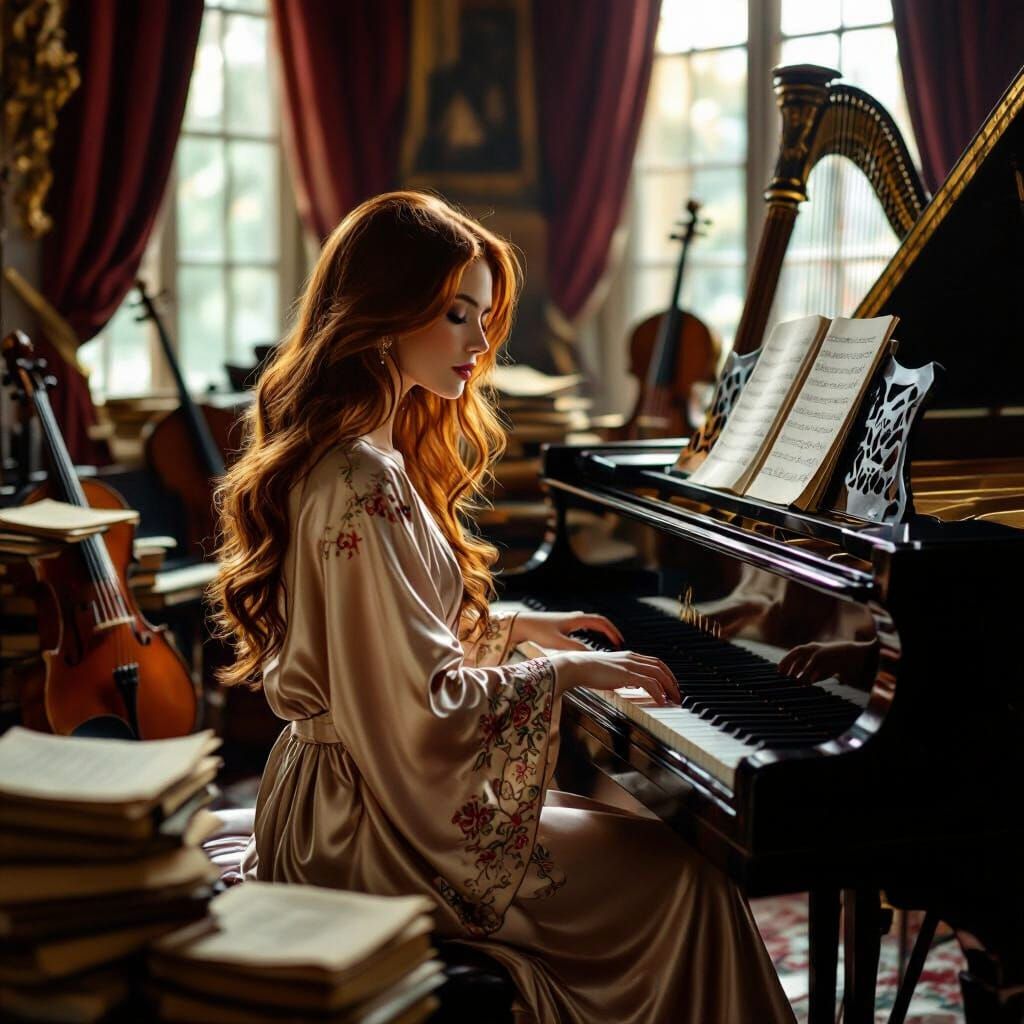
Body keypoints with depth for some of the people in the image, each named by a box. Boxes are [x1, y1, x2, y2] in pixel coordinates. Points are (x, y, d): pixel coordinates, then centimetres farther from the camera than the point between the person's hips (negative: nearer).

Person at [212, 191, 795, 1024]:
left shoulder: (333, 456, 9)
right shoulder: (366, 488, -23)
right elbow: (421, 713, -25)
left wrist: (509, 629, 14)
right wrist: (563, 671, -15)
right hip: (370, 835, -10)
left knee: (641, 833, 18)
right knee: (679, 874, -6)